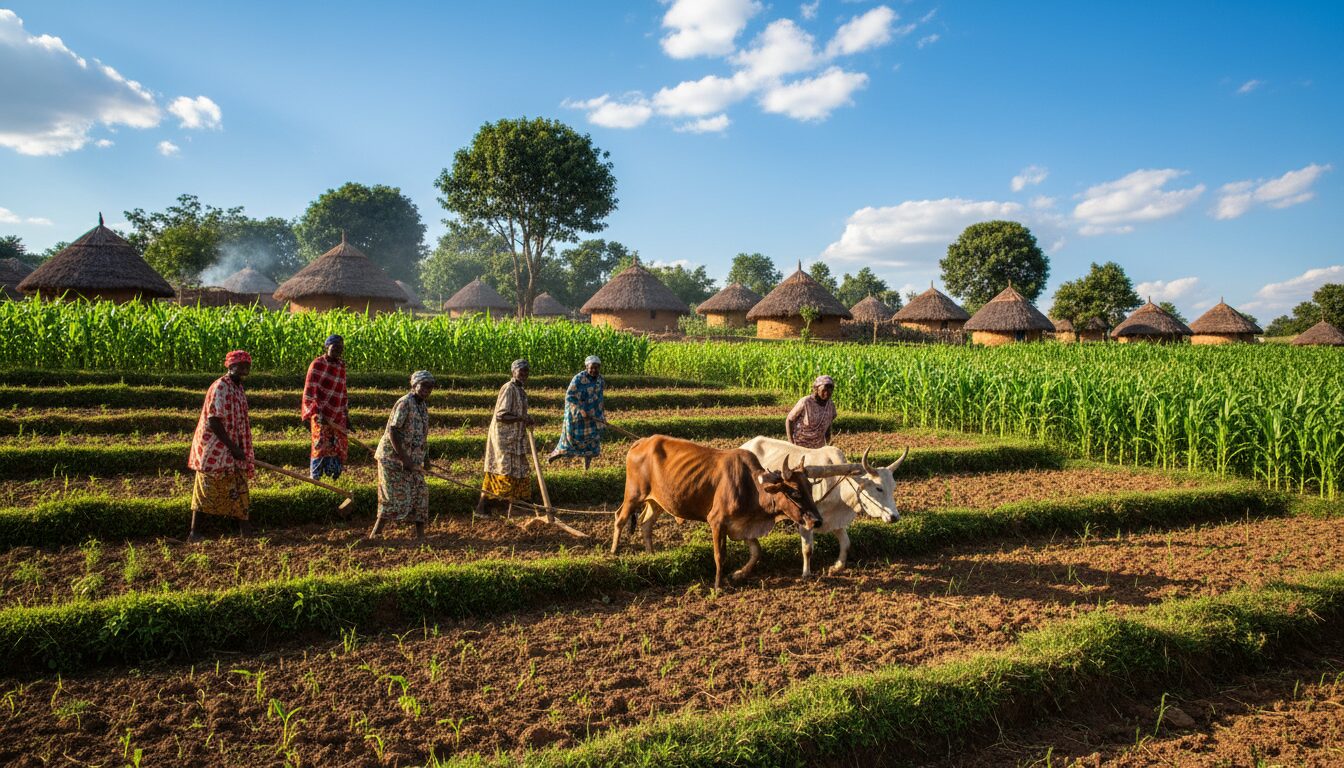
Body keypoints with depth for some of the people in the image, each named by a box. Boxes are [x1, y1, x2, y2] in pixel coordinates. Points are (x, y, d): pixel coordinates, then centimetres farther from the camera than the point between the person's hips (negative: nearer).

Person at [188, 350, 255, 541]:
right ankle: (194, 532, 5)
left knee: (238, 488, 10)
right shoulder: (220, 388, -16)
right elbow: (213, 421, -21)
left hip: (231, 451, 9)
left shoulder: (239, 389, 12)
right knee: (207, 489, -3)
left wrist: (241, 450, 19)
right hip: (214, 450, -9)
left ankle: (245, 530, 16)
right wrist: (233, 447, -19)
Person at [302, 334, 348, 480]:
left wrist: (346, 416, 17)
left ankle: (333, 478, 18)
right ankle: (315, 479, 0)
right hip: (321, 415, -6)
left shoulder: (341, 365, 12)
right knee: (321, 446, -8)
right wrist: (317, 413, -23)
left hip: (338, 416, 6)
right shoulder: (317, 364, -7)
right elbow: (309, 392, -12)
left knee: (341, 447, 6)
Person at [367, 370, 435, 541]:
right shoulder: (405, 403, -17)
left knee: (420, 492, 8)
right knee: (395, 496, -8)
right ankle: (374, 534, -1)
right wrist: (404, 458, -23)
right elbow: (392, 431, -22)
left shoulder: (423, 407, 11)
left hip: (412, 460, 9)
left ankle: (420, 534, 15)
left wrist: (426, 457, 13)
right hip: (393, 457, -9)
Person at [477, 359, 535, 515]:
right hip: (503, 437, -9)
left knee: (518, 470, 10)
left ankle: (512, 505, 19)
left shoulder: (521, 390, 12)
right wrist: (520, 418, -27)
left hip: (515, 438, 9)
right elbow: (500, 416, -22)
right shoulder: (508, 389, -16)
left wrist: (526, 420, 3)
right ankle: (480, 506, -5)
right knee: (502, 469, -10)